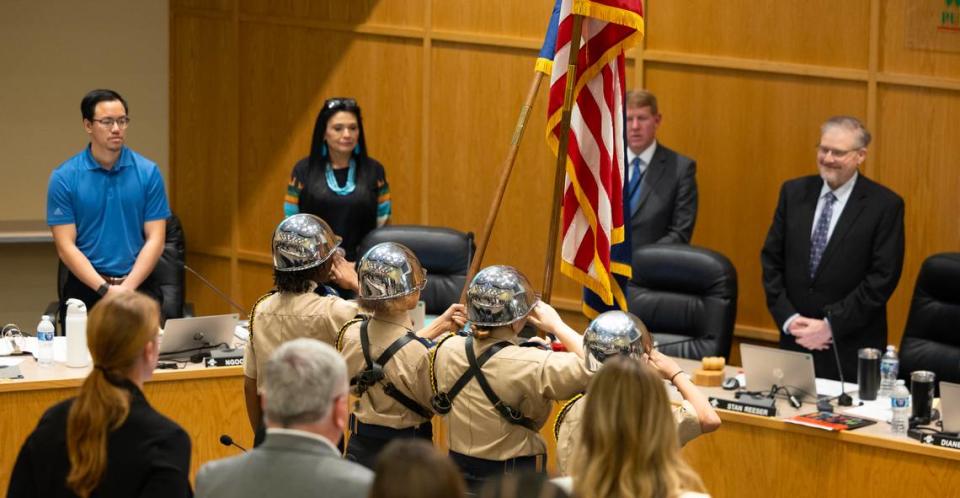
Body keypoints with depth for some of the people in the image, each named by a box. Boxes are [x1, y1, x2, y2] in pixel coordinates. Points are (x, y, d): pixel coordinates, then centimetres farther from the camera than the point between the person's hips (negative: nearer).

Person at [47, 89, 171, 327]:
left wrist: (127, 287, -12)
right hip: (86, 286, -1)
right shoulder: (64, 178, 0)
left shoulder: (148, 172, 4)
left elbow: (155, 240, 2)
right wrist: (104, 289, -14)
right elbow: (66, 246, -3)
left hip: (138, 284, 1)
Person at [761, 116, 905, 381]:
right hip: (795, 339, 4)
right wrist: (789, 319, -6)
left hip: (851, 349, -4)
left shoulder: (885, 205, -7)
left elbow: (883, 277, -11)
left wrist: (830, 325, -14)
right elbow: (771, 259, 6)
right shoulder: (793, 192, 6)